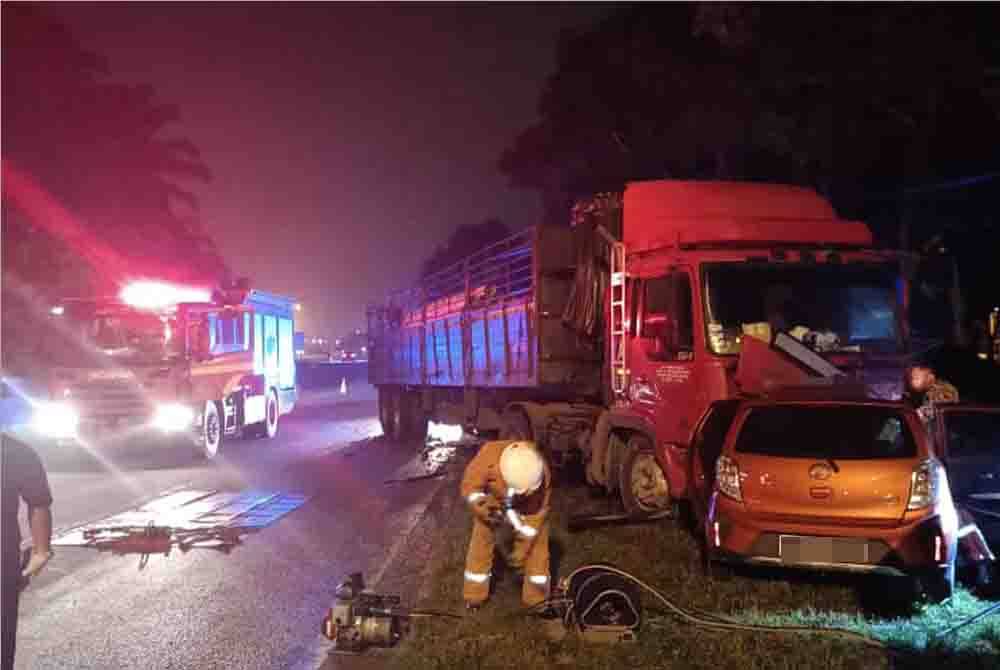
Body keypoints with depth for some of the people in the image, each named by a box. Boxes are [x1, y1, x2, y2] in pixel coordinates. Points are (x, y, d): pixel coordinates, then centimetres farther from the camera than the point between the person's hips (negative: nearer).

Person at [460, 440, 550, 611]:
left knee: (536, 545, -5)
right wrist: (482, 506, -46)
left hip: (528, 506, 0)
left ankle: (537, 597, 15)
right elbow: (469, 485, -27)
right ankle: (474, 594, 19)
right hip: (492, 501, 0)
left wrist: (522, 549, -24)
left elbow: (536, 513, -25)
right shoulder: (489, 454, -42)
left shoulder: (542, 474, -38)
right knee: (481, 543, -1)